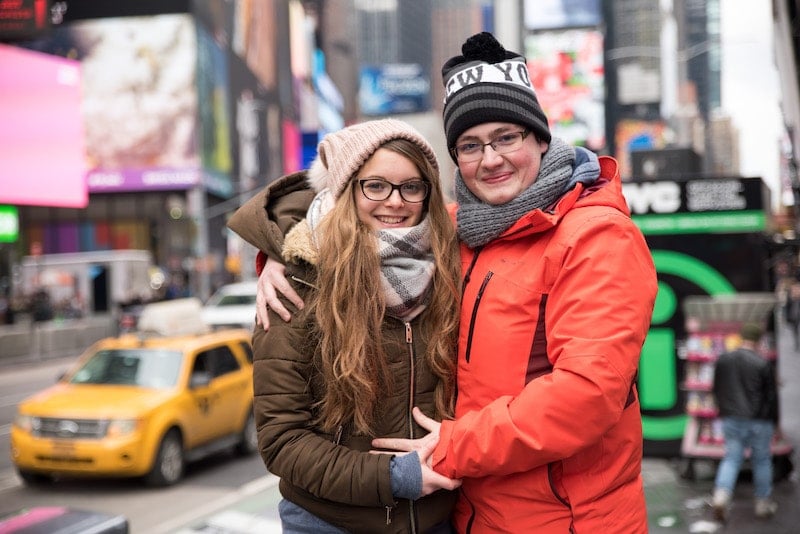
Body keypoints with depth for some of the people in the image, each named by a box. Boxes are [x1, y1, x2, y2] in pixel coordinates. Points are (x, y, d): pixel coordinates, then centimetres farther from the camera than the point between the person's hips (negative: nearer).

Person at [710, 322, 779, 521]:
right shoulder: (763, 364, -12)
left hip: (731, 418, 3)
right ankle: (763, 503, 18)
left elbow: (717, 389, 11)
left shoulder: (723, 360, 1)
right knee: (762, 460, 10)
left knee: (731, 458, 8)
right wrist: (774, 421, 5)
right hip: (759, 421, -3)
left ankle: (721, 495, -11)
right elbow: (771, 395, -6)